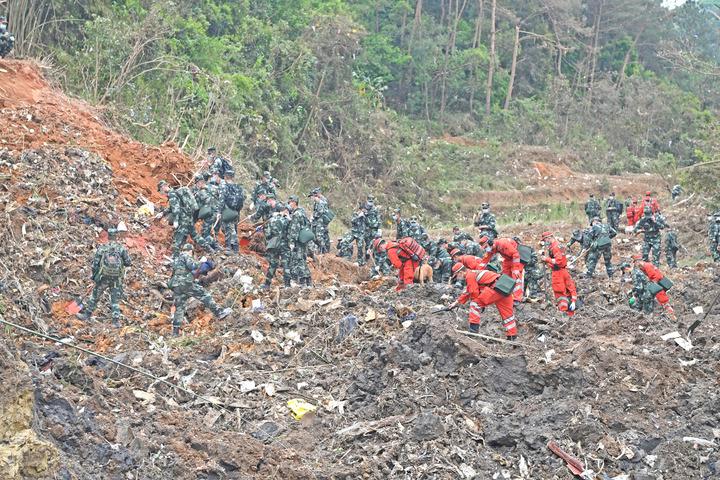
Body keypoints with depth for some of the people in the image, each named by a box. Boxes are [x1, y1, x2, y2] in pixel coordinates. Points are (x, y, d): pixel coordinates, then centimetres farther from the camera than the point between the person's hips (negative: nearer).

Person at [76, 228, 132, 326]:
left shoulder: (102, 248, -4)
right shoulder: (122, 248, -5)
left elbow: (95, 263, -2)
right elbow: (128, 263, -5)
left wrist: (94, 275, 12)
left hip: (103, 277, 0)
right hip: (117, 278, 0)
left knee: (95, 296, 17)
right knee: (115, 300, 8)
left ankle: (87, 314, 26)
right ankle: (116, 320, 0)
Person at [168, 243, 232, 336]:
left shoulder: (176, 258, 25)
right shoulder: (186, 256, 0)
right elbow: (192, 266, -16)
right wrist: (200, 262, -2)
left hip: (176, 285, 8)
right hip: (186, 283, -8)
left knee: (179, 307, 7)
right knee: (204, 295, -4)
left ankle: (175, 332, 4)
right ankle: (218, 313, -11)